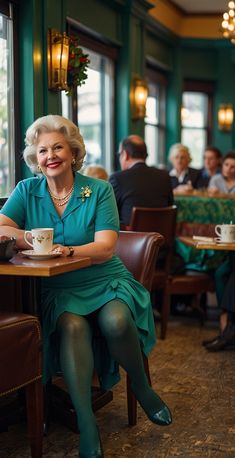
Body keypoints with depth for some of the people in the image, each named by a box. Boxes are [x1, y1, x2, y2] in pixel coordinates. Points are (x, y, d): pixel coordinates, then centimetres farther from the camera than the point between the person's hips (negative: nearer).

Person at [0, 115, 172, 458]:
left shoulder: (99, 190, 2)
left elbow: (106, 248, -9)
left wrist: (68, 251, -28)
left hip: (104, 282, 0)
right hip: (57, 289, 0)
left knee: (116, 320, -30)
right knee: (72, 325, -31)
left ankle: (142, 387, -1)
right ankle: (85, 420, -24)